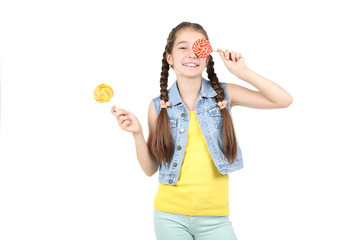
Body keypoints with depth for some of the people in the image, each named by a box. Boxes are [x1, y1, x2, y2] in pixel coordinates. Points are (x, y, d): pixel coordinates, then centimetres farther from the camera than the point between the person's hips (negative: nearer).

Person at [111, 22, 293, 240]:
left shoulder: (224, 94, -1)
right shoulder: (159, 107, 0)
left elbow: (284, 100, -5)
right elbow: (150, 169, 4)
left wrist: (242, 72, -10)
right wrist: (137, 133, -11)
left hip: (214, 216, 0)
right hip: (170, 216, 0)